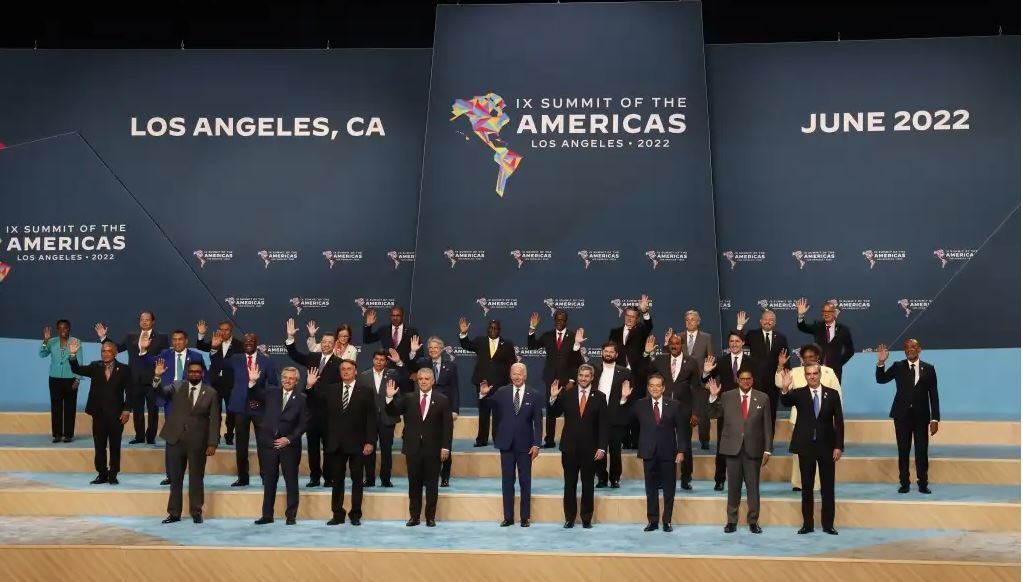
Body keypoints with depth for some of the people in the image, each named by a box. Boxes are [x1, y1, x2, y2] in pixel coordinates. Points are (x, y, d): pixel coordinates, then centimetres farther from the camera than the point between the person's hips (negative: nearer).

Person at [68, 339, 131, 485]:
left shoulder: (124, 369, -1)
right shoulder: (95, 367, 6)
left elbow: (129, 391, -2)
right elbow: (77, 370, -5)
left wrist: (127, 409, -10)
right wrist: (73, 355, -21)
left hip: (116, 414, -2)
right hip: (99, 414, 2)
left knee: (115, 446, 5)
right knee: (99, 446, 7)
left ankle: (113, 475, 13)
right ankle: (102, 474, 16)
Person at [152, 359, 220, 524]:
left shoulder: (211, 393, 0)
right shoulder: (177, 386, 6)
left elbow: (215, 420, -1)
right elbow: (161, 392, -12)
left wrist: (213, 443, -6)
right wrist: (157, 377, -30)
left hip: (198, 442, -2)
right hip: (175, 439, 2)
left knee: (196, 478, 4)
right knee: (175, 479, 8)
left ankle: (196, 512, 14)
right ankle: (174, 513, 16)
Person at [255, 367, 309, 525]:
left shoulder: (301, 399, -1)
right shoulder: (271, 394, 8)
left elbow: (303, 424, -4)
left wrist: (289, 439, -11)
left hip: (289, 445, -2)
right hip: (269, 443, 3)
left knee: (291, 481, 3)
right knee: (269, 481, 7)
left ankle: (291, 515, 11)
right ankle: (267, 515, 14)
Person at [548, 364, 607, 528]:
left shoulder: (599, 397, 0)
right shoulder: (566, 394, 2)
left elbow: (603, 425, -2)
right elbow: (554, 414, 2)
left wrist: (602, 447, -8)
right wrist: (553, 398, -14)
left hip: (590, 448, -1)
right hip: (569, 447, 1)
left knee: (588, 484, 6)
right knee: (570, 484, 6)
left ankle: (587, 518, 16)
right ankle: (569, 517, 15)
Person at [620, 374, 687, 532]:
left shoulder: (674, 405, 2)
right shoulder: (640, 405, 3)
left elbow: (681, 429, 2)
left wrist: (681, 451, -5)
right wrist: (624, 399, -15)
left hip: (668, 453, 0)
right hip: (649, 453, 0)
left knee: (669, 489, 6)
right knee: (651, 489, 6)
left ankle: (667, 520, 17)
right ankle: (652, 521, 14)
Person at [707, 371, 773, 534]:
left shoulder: (763, 398, 3)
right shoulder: (727, 397, 4)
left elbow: (767, 426, 3)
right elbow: (713, 415, 3)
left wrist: (767, 450, -1)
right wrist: (713, 397, -12)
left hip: (753, 449, 0)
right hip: (733, 448, 0)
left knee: (753, 486, 4)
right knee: (733, 486, 6)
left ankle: (753, 521, 14)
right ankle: (731, 520, 15)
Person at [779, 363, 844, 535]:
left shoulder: (832, 394, 2)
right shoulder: (798, 393, 1)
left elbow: (839, 422, 2)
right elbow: (786, 402, -20)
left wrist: (839, 446, -4)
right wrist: (785, 389, -41)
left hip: (826, 446, 0)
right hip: (806, 446, 0)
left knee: (828, 487, 5)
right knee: (807, 487, 6)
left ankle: (828, 524, 13)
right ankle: (807, 523, 13)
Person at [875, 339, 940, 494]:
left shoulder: (928, 369, 3)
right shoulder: (898, 366, 4)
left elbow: (933, 395, 2)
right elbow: (881, 379, -5)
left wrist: (935, 419, -2)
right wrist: (881, 362, -20)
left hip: (921, 415, 0)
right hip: (902, 414, 0)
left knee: (922, 451, 1)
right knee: (903, 450, 3)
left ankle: (922, 483, 10)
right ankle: (904, 483, 10)